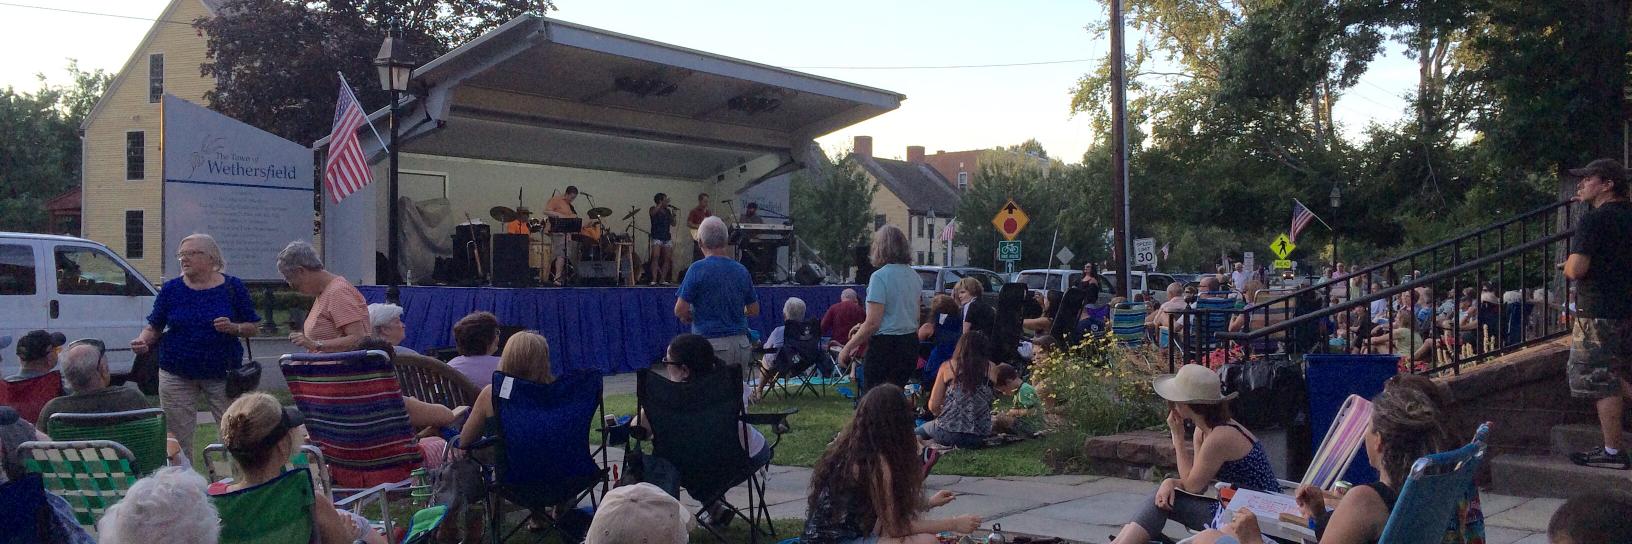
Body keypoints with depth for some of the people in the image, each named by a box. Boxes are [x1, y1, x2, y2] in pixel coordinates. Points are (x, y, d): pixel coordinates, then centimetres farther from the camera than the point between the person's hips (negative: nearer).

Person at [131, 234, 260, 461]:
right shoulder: (171, 289, 6)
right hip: (176, 375, 2)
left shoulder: (233, 287, 1)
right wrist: (142, 341, -11)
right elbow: (155, 326, 9)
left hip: (223, 373, -2)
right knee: (177, 437, 4)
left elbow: (252, 327, 4)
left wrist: (234, 328, -16)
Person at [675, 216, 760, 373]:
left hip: (711, 343, -5)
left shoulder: (697, 269, -9)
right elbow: (754, 310, 14)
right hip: (741, 344, 5)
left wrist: (689, 317, 11)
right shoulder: (741, 270, 7)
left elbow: (680, 310, -10)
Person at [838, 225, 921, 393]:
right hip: (911, 344, 8)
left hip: (885, 346, -8)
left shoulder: (880, 277, -14)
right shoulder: (914, 276, 9)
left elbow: (873, 323, -18)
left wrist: (848, 347, -9)